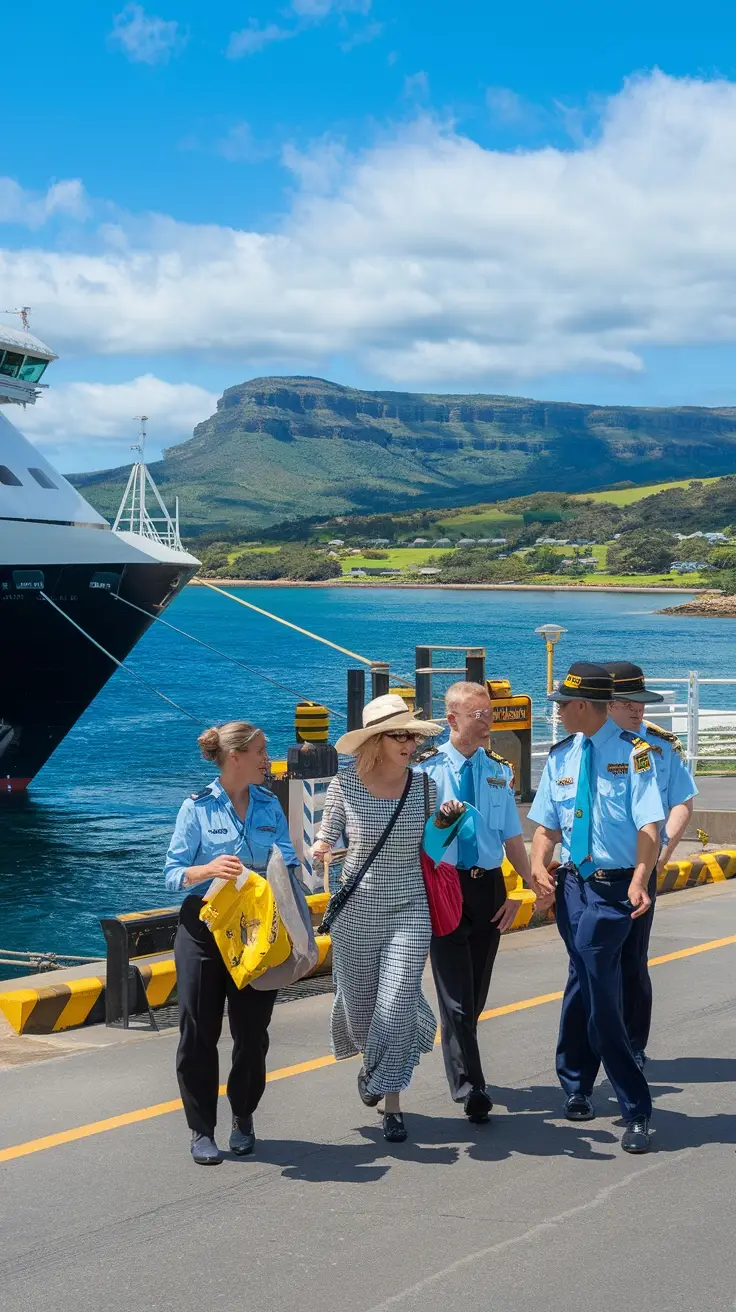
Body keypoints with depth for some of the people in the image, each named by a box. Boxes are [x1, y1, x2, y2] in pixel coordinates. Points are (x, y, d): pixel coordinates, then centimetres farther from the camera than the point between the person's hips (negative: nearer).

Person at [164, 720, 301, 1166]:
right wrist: (209, 869, -25)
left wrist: (288, 871, -19)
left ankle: (244, 1120, 25)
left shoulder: (269, 805, 6)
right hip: (205, 932, -3)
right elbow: (174, 874, -7)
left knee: (252, 1032, 7)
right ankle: (202, 1129, 11)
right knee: (199, 1032, 0)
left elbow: (289, 862, 4)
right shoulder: (198, 808, -5)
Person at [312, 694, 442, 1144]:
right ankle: (375, 1066, 47)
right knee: (360, 1006, 13)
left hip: (409, 911, 0)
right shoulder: (346, 785, -7)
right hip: (357, 912, 0)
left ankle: (392, 1101, 8)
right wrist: (318, 851, -20)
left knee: (396, 1008, -9)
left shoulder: (424, 785, -3)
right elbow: (325, 839, 2)